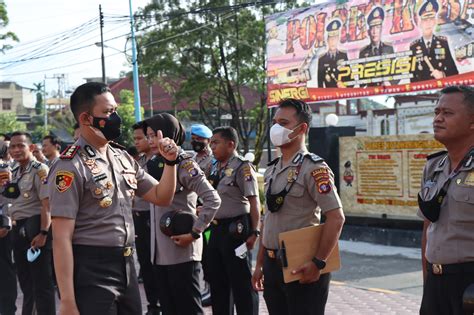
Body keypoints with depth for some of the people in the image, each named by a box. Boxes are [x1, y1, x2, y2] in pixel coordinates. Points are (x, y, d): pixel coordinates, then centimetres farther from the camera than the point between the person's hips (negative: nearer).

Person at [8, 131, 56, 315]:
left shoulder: (40, 170, -11)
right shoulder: (14, 172, 14)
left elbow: (46, 204, -18)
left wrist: (43, 233, -23)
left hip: (35, 228, -9)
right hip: (18, 229, 9)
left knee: (42, 281, -3)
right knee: (25, 280, 18)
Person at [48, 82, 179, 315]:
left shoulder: (123, 158, 9)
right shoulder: (71, 167, -14)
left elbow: (161, 197, 19)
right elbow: (61, 238, -17)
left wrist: (170, 162, 1)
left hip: (127, 266, 8)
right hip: (91, 271, -7)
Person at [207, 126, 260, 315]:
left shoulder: (242, 168, -12)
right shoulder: (215, 168, 12)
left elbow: (254, 202, -16)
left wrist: (254, 232, -19)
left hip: (235, 229, -9)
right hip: (216, 228, 9)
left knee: (241, 281, 0)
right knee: (217, 280, 17)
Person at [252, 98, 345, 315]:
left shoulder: (313, 168, -12)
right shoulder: (272, 169, 12)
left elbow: (336, 218, -18)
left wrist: (318, 263, -20)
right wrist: (260, 264, 16)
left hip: (302, 267, -7)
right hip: (272, 265, 7)